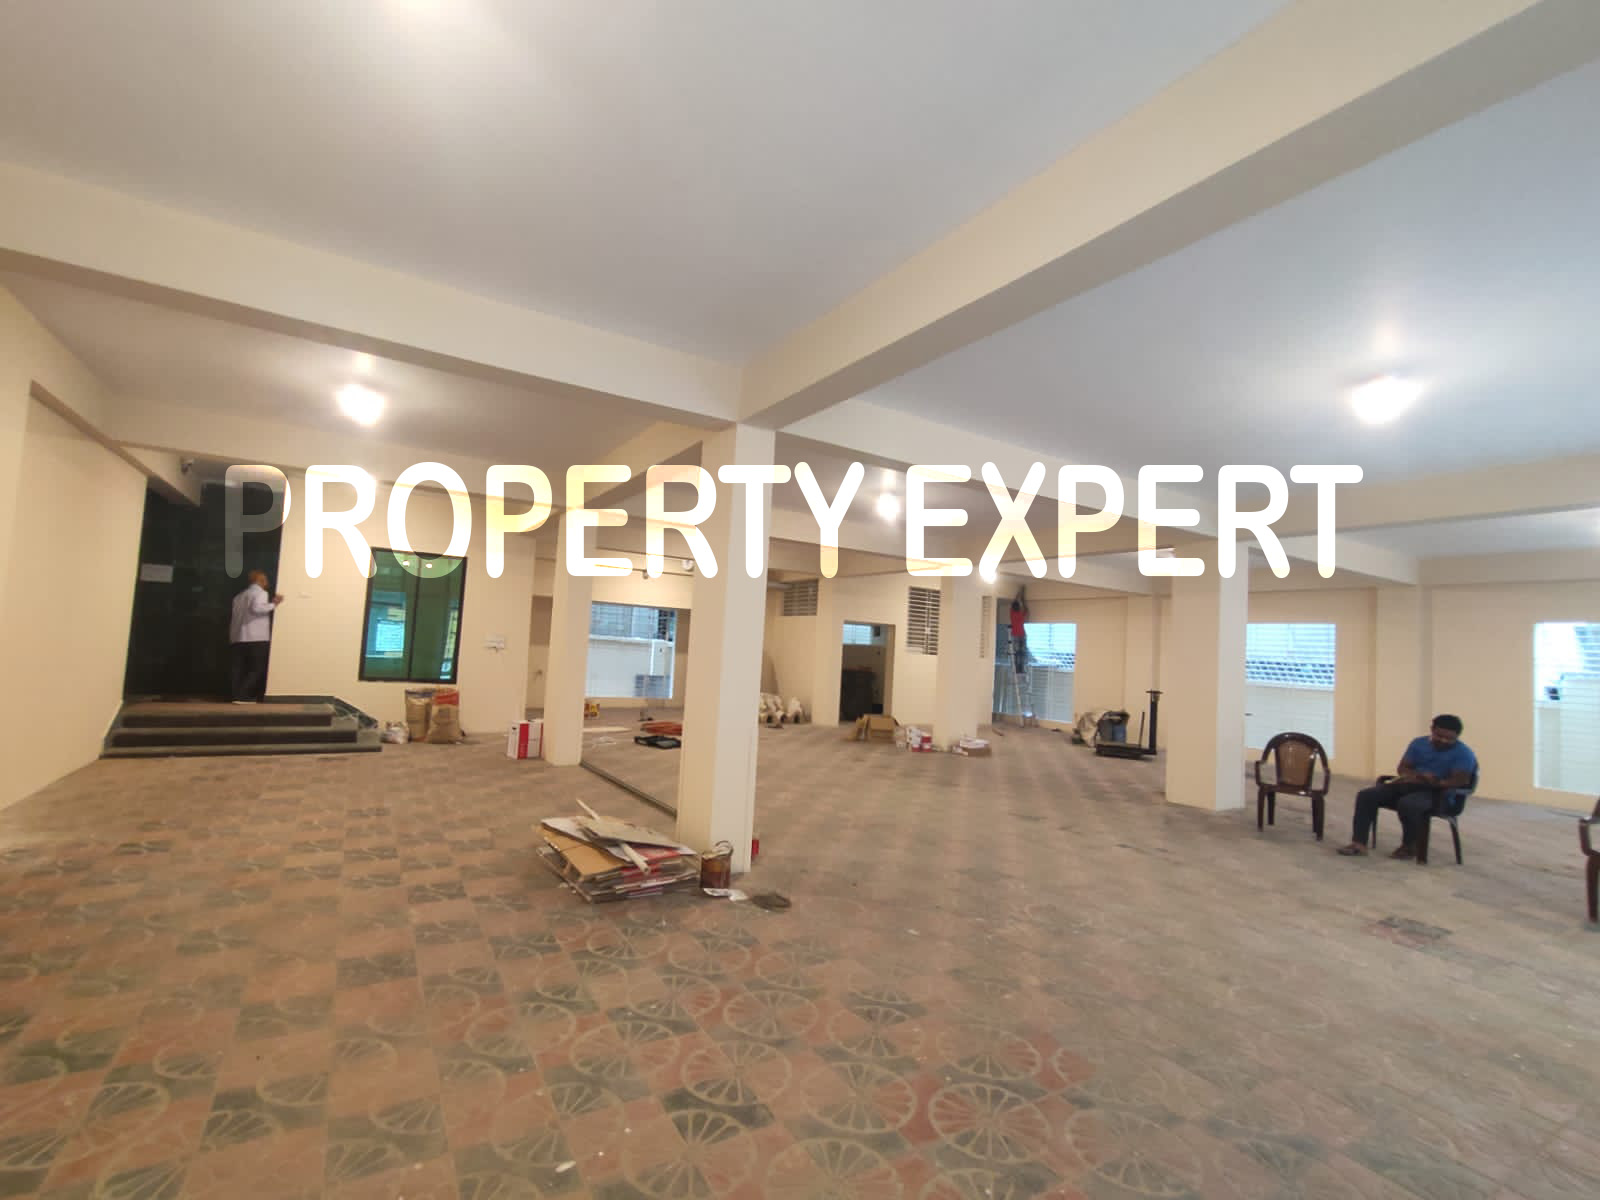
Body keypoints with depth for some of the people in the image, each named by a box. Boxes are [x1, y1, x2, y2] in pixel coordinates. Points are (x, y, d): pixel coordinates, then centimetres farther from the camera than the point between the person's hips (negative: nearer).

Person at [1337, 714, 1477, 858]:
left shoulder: (1464, 754, -5)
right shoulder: (1418, 743, 11)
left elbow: (1459, 781, -16)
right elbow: (1403, 768, 9)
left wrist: (1423, 781, -22)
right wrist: (1420, 775, -13)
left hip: (1437, 793, -6)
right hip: (1409, 786, 6)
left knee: (1407, 804, -38)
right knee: (1366, 795, -16)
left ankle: (1410, 847, -13)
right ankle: (1359, 843, -20)